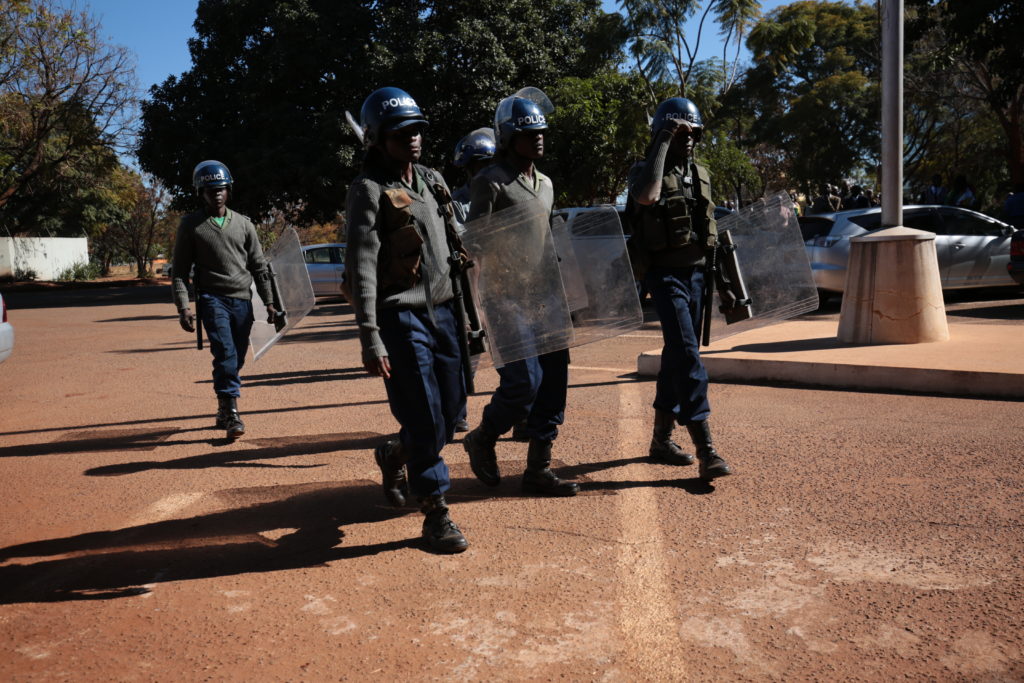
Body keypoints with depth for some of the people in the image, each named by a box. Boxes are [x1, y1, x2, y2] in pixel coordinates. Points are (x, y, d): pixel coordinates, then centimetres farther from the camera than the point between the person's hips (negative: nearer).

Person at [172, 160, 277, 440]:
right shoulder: (190, 225, 4)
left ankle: (224, 412, 21)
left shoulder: (243, 224, 13)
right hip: (212, 299, -3)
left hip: (243, 301, 3)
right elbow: (180, 271, 2)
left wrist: (269, 302, 9)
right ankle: (231, 414, -17)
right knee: (225, 355, -17)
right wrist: (183, 307, -9)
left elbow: (258, 266, 14)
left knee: (236, 360, 6)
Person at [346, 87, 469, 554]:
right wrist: (370, 340, -23)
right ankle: (435, 514, 9)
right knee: (425, 418, -5)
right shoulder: (369, 191, -9)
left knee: (451, 410, 12)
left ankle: (394, 456, 39)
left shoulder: (433, 181, 14)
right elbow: (362, 268, -16)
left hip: (441, 310, 7)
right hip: (401, 317, -7)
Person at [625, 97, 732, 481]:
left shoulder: (701, 174, 14)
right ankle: (706, 452, -18)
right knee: (687, 357, -16)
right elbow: (648, 196, -32)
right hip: (666, 274, -7)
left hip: (695, 273, 7)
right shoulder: (644, 170, -7)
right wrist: (663, 143, -22)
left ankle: (661, 439, 25)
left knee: (677, 357, 13)